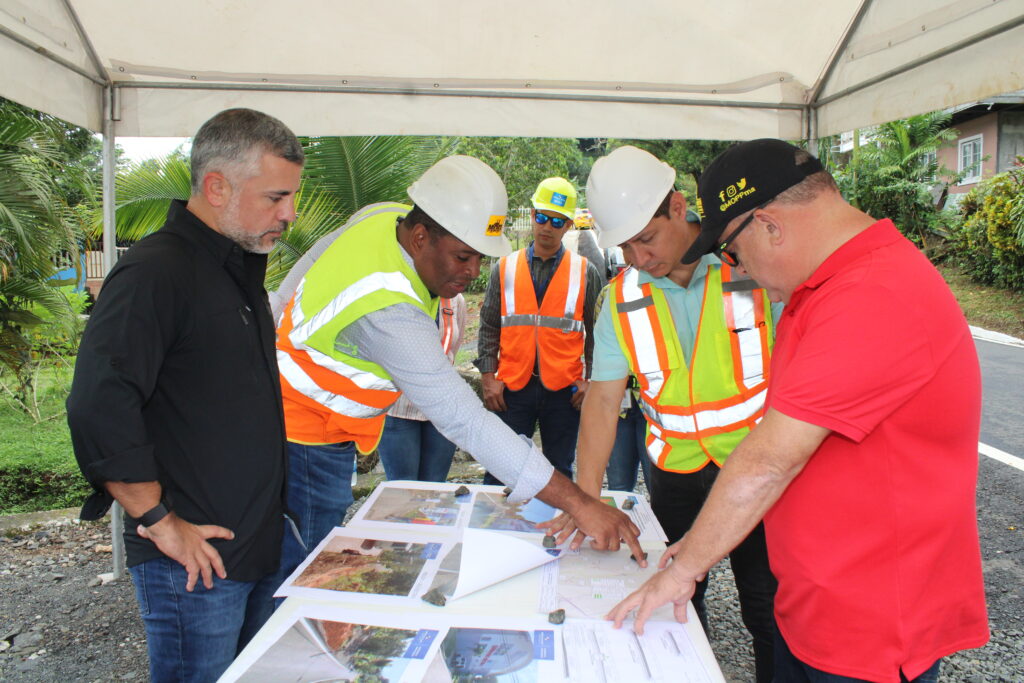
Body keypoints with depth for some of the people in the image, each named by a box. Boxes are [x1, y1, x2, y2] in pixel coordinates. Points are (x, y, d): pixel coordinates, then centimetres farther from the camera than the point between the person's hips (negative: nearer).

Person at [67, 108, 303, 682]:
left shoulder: (241, 270, 12)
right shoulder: (155, 272, -18)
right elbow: (98, 410, -26)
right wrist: (160, 523, -18)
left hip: (261, 546, 9)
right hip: (198, 563, -8)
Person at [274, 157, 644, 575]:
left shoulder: (389, 214, -9)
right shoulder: (388, 310, -37)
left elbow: (305, 271, 9)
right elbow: (466, 423, -40)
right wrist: (580, 504, -39)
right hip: (307, 443, -9)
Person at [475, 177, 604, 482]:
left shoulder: (586, 272, 4)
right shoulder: (505, 268, 6)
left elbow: (596, 332, 7)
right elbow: (489, 327, 7)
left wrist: (589, 379, -1)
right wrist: (488, 377, 0)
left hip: (564, 388, 0)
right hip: (513, 386, 0)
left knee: (560, 473, 12)